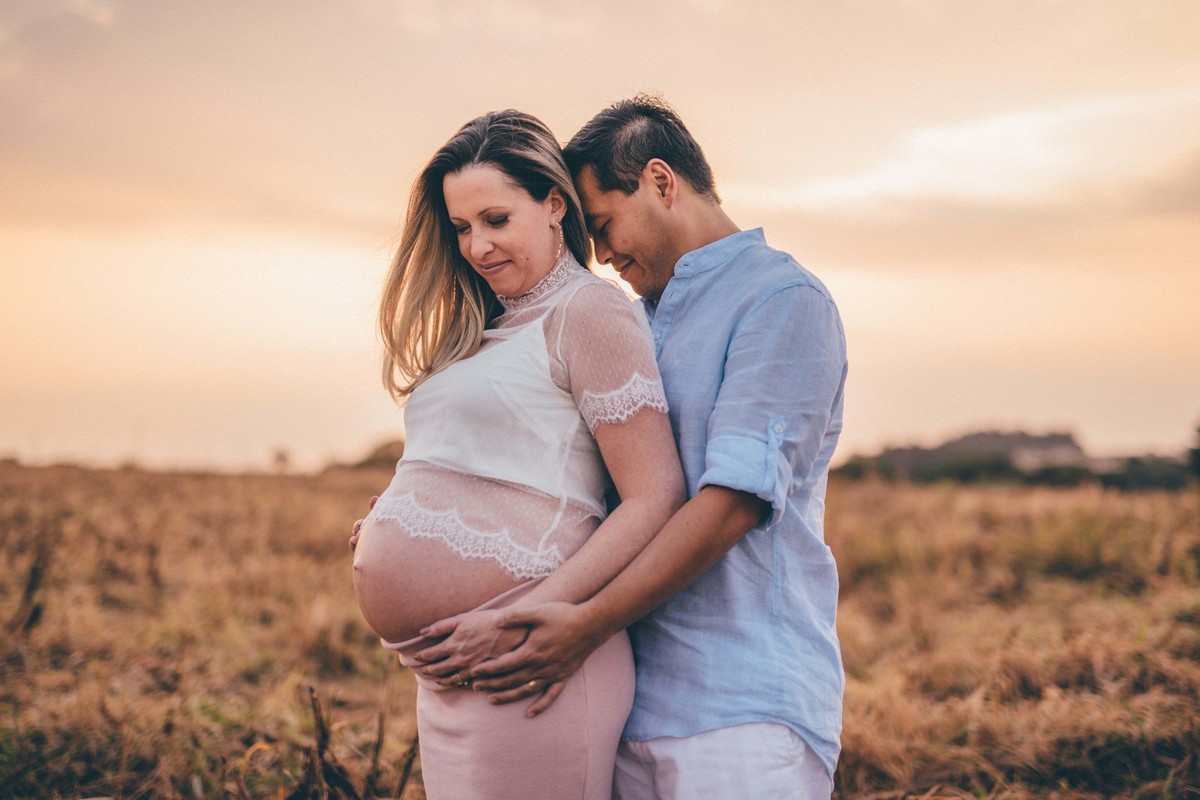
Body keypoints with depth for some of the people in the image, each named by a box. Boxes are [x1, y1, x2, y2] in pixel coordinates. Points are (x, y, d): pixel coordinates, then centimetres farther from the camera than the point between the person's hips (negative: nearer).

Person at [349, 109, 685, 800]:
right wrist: (394, 530, 4)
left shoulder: (588, 313, -7)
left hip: (523, 666, -8)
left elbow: (656, 502, -15)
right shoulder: (488, 332, 18)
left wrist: (527, 617, -20)